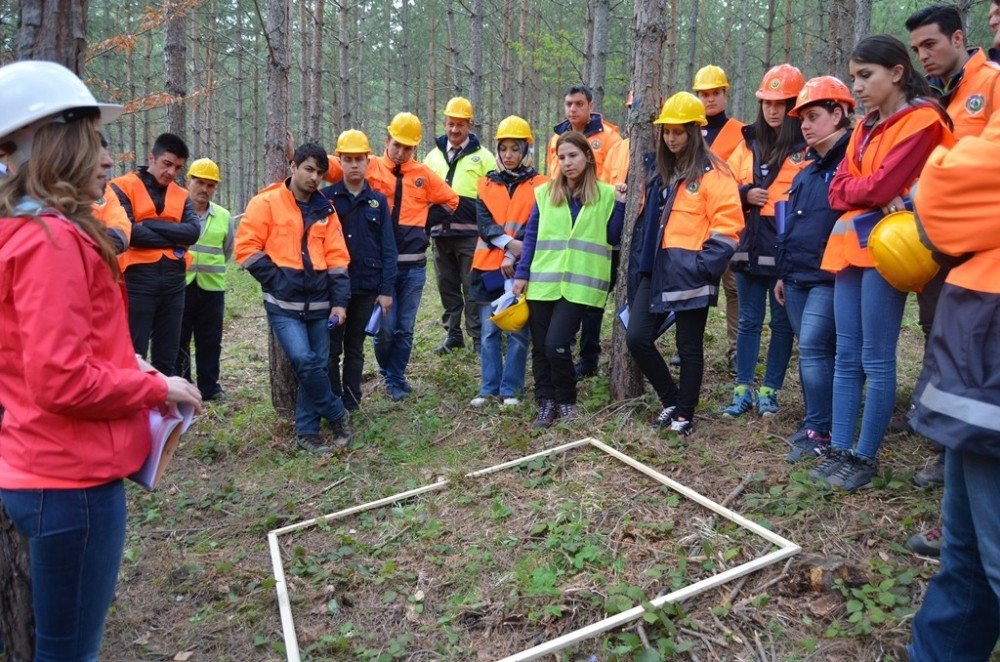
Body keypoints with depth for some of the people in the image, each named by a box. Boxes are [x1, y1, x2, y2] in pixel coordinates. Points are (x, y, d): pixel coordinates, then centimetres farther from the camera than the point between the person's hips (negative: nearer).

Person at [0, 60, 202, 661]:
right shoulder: (53, 239, -20)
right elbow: (65, 382, -24)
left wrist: (133, 373, 9)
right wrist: (156, 387, -11)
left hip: (48, 470, 10)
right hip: (73, 480, -10)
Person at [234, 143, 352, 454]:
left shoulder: (325, 210, 10)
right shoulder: (266, 203, -3)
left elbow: (337, 258, 8)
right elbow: (246, 247, -6)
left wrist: (340, 301, 1)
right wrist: (276, 280, -9)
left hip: (318, 305, 4)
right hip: (284, 305, -4)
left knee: (317, 366, 5)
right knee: (304, 361, -17)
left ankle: (307, 432, 18)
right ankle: (336, 414, 6)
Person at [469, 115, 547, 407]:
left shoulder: (539, 185, 3)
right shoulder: (486, 184, 11)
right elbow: (483, 222, 0)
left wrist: (513, 257, -17)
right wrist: (508, 242, -16)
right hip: (488, 266, 3)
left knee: (518, 331, 1)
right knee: (489, 331, 5)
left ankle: (510, 389, 10)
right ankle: (489, 387, 14)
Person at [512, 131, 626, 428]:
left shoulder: (605, 194, 4)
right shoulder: (545, 193, 8)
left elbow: (613, 239, 4)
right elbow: (531, 236, 9)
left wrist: (620, 205, -7)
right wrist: (522, 273, 4)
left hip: (579, 284, -3)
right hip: (542, 281, 3)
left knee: (556, 344, -13)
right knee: (540, 347, 6)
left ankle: (566, 401, 10)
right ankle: (546, 402, 21)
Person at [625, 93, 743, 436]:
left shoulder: (712, 172, -5)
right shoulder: (661, 172, 18)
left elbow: (727, 225, -11)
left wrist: (706, 264, -18)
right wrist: (642, 261, 16)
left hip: (690, 270, -7)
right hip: (658, 267, 7)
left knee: (689, 346, 3)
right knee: (637, 337, 0)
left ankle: (685, 414, 18)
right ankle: (671, 399, 18)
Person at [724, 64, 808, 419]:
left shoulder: (807, 146, -4)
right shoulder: (749, 142, 11)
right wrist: (745, 195, -2)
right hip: (750, 243, 4)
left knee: (782, 322, 7)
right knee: (748, 320, 9)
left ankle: (769, 391, 18)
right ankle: (743, 390, 18)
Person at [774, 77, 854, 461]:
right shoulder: (806, 170, 18)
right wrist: (783, 273, 21)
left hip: (830, 278, -8)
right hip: (797, 278, 8)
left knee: (813, 347, -12)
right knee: (811, 350, 11)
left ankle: (820, 431, -1)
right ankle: (816, 422, 21)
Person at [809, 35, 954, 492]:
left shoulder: (921, 120, -5)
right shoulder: (865, 128, 20)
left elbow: (882, 185, -17)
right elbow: (838, 192, 10)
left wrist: (852, 188, 2)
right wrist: (873, 193, -8)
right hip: (850, 246, 8)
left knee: (876, 359, -4)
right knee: (846, 356, 7)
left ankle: (866, 457, 5)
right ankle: (840, 451, 13)